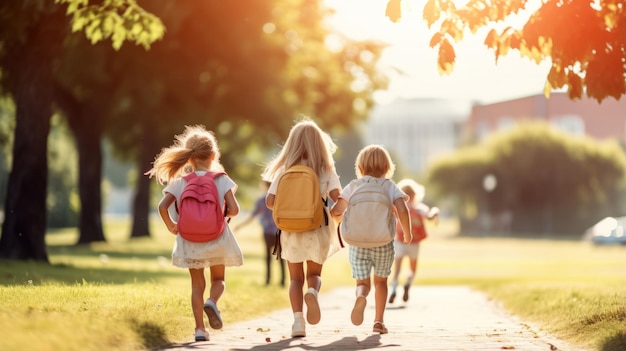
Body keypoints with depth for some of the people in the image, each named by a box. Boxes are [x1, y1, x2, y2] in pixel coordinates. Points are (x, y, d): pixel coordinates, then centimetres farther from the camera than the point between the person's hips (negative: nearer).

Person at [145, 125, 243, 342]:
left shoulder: (179, 181, 0)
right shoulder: (221, 180, -4)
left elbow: (162, 206, -12)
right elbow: (234, 209, -11)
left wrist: (171, 226, 2)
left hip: (189, 240, 1)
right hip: (217, 238, -1)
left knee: (197, 284, 13)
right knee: (218, 279, 17)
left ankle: (200, 328, 6)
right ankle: (212, 301, -16)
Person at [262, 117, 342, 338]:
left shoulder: (284, 169, -1)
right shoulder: (325, 169, -2)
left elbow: (270, 202, -5)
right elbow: (337, 197, -14)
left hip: (291, 230, 0)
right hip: (317, 230, 0)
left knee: (295, 278, 14)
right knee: (314, 274, 16)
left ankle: (298, 320, -4)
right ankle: (312, 291, -19)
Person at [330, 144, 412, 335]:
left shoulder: (353, 186, 3)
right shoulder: (390, 186, 1)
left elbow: (335, 211, -1)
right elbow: (402, 209, -14)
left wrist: (342, 218, 22)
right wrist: (407, 233, -1)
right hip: (383, 243, 0)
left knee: (362, 282, 8)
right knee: (380, 281, 22)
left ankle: (361, 296, -27)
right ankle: (379, 321, 19)